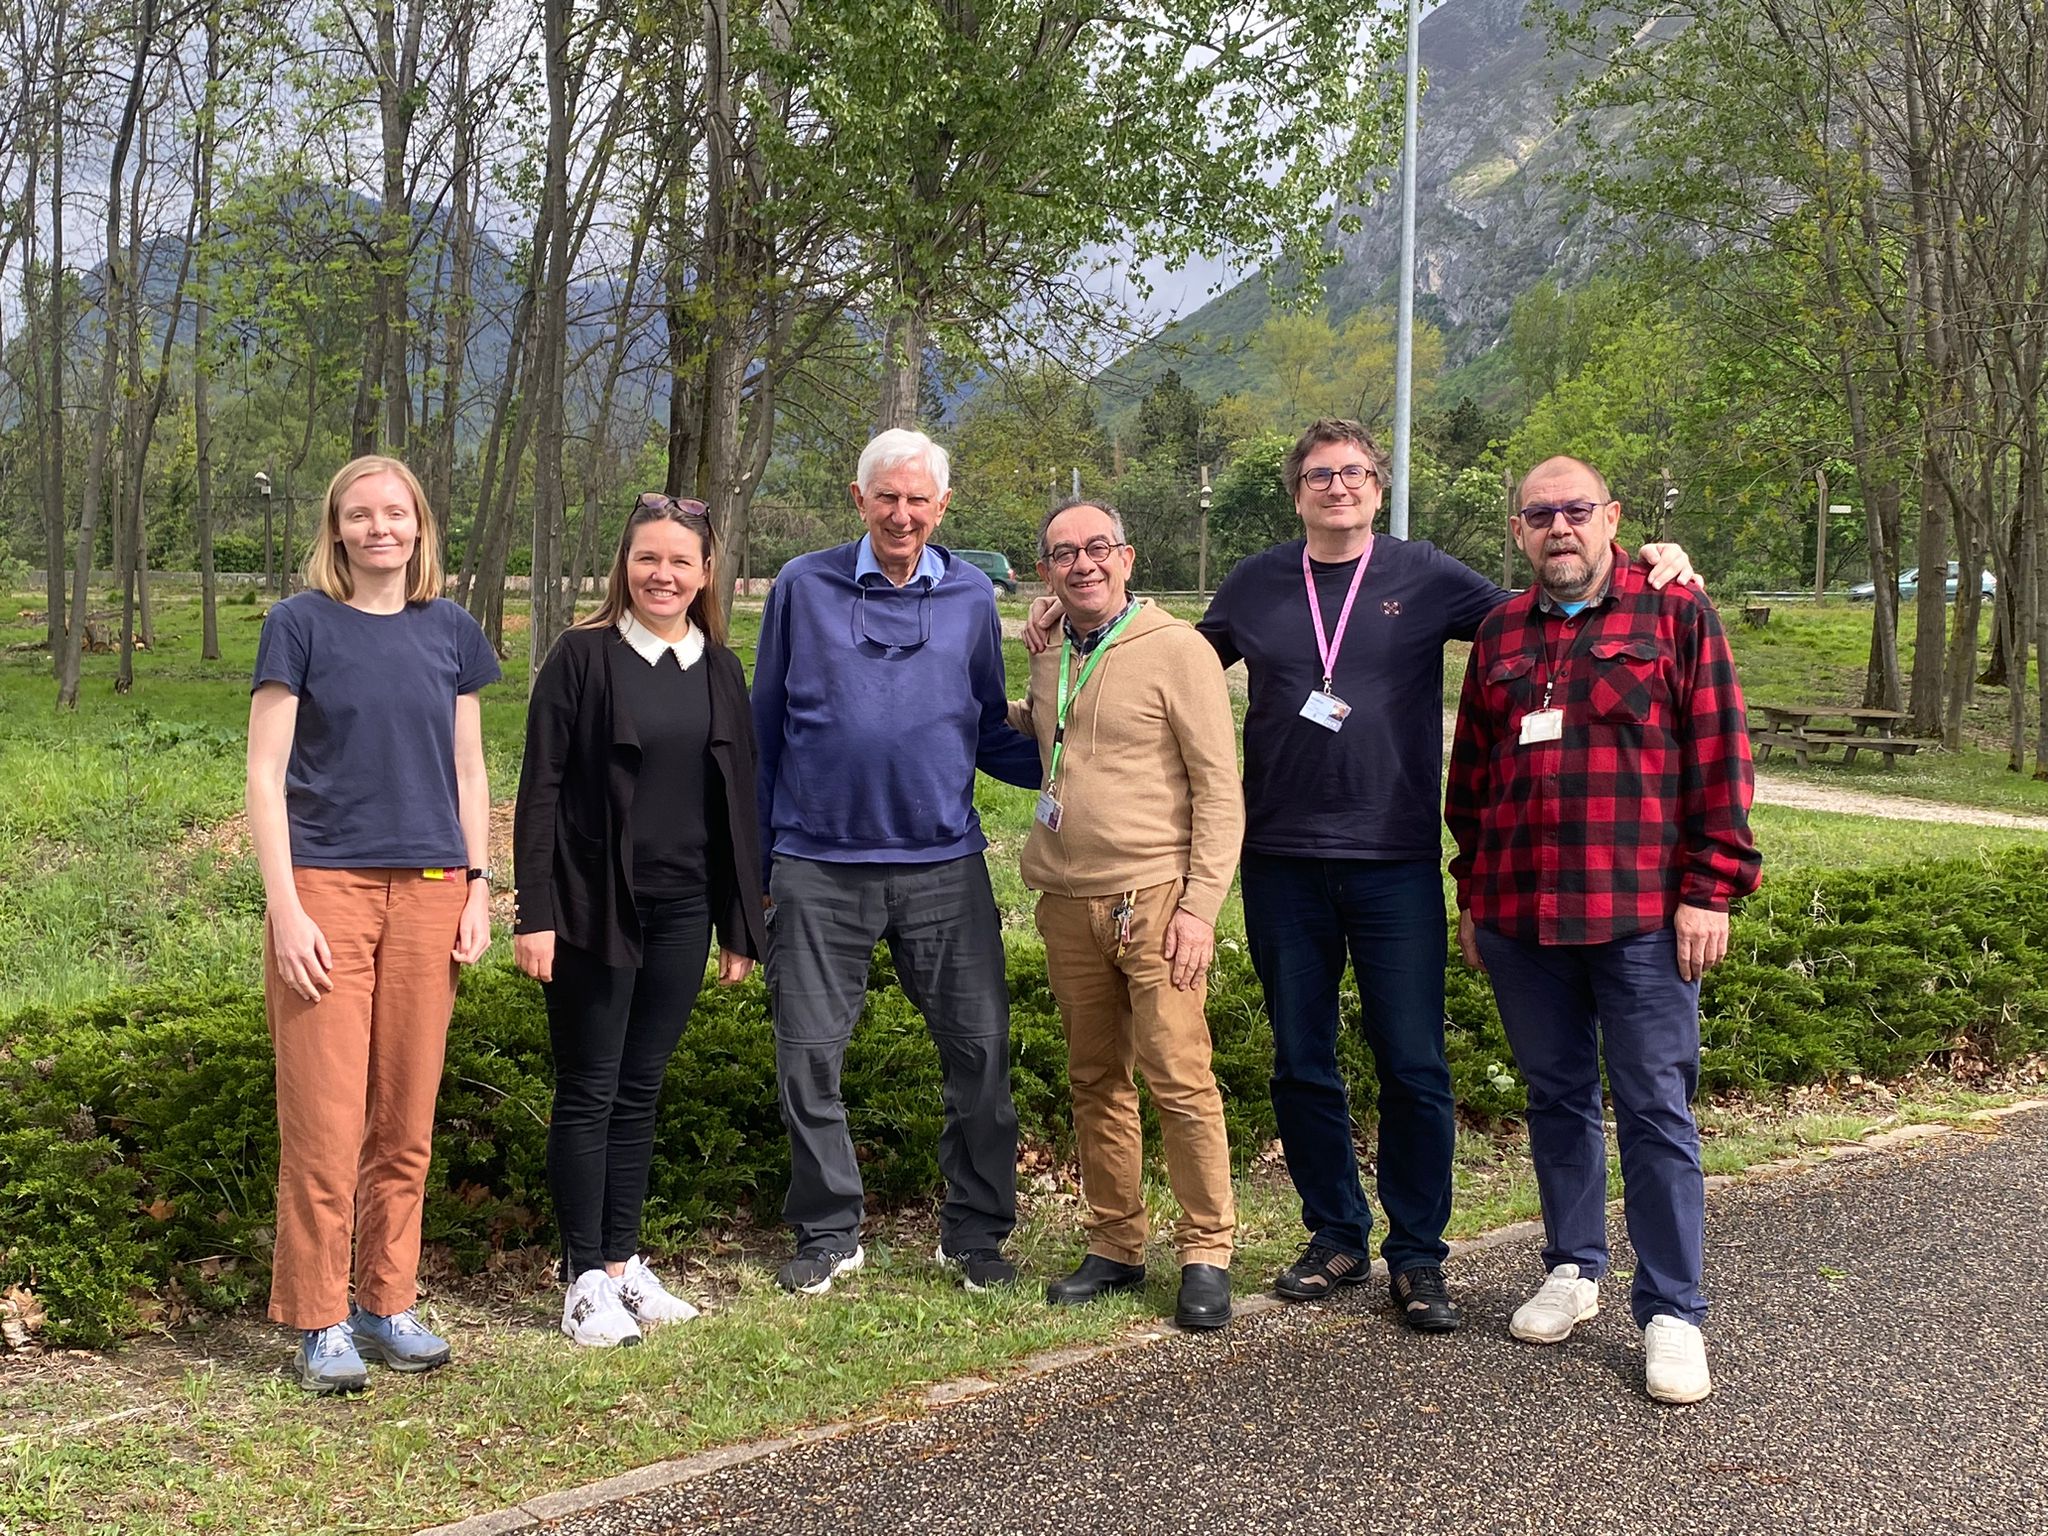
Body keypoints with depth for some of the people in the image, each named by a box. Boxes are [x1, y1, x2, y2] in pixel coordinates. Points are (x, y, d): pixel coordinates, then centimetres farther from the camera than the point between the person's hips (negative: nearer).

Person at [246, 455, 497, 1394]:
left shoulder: (449, 631, 10)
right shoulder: (301, 624, -1)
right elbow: (265, 775, -4)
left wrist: (477, 888, 5)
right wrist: (285, 909, -11)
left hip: (428, 893, 4)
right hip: (327, 887, -3)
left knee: (405, 1121, 8)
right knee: (323, 1122, -3)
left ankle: (387, 1303, 21)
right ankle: (318, 1324, 9)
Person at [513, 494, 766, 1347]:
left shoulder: (720, 670, 8)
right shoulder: (583, 656, -5)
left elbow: (737, 798, 11)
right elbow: (540, 789, -7)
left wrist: (742, 925, 10)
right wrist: (534, 913, -13)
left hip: (681, 912, 4)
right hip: (593, 911, -4)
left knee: (641, 1091, 12)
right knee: (588, 1094, 2)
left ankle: (624, 1262, 22)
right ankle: (586, 1280, 11)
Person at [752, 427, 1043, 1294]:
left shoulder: (970, 598, 8)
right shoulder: (804, 588, 4)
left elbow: (991, 737, 14)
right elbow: (765, 729, 8)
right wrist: (752, 861, 6)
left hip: (943, 864, 1)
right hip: (819, 866, -1)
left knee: (979, 1046, 1)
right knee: (808, 1054, 5)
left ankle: (976, 1232, 17)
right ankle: (828, 1234, 21)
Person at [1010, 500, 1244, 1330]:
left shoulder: (1175, 649, -5)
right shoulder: (1050, 662, 12)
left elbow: (1220, 788, -7)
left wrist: (1200, 905, -14)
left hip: (1155, 899, -6)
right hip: (1068, 904, 6)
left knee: (1179, 1079, -6)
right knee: (1094, 1081, 10)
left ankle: (1206, 1256, 5)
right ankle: (1114, 1248, 20)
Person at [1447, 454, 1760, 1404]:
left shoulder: (1675, 614, 0)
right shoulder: (1500, 633, 13)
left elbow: (1718, 759, -4)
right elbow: (1471, 774, 17)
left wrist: (1710, 889, -9)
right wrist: (1473, 894, 14)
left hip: (1642, 915, -4)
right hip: (1520, 916, 4)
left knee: (1657, 1110, 0)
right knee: (1556, 1099, 14)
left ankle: (1671, 1314, 8)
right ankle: (1574, 1269, 29)